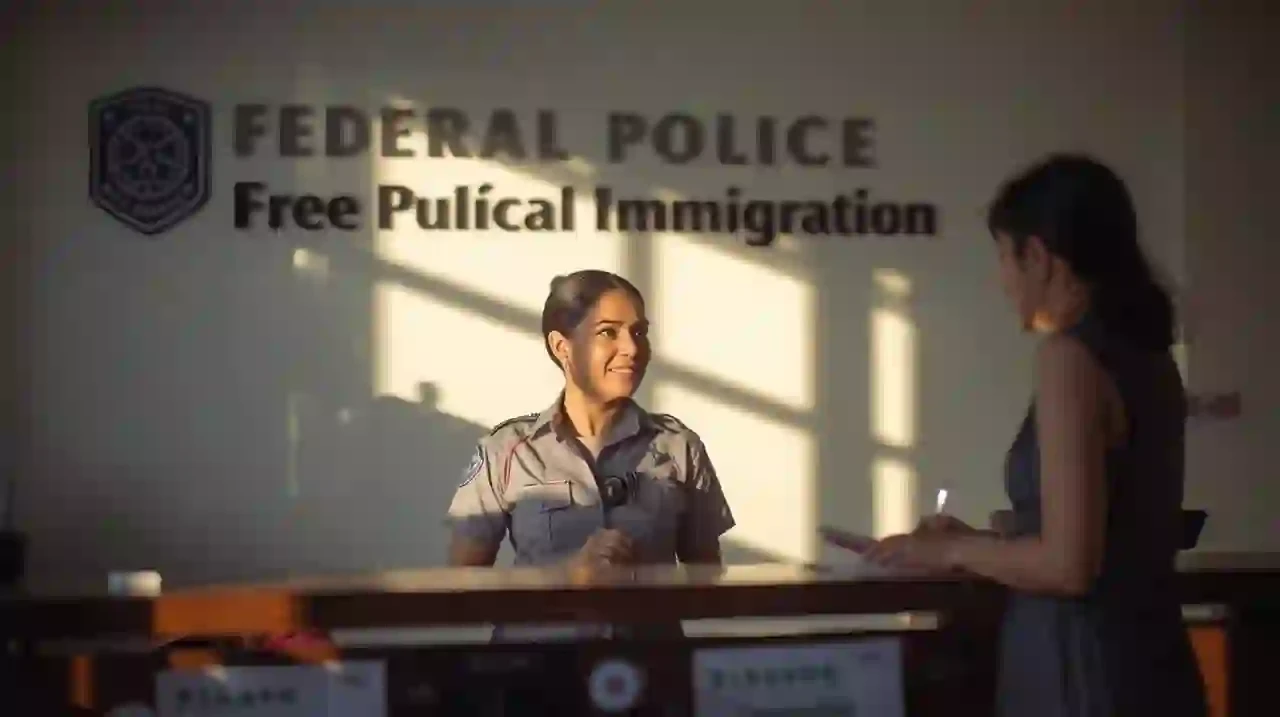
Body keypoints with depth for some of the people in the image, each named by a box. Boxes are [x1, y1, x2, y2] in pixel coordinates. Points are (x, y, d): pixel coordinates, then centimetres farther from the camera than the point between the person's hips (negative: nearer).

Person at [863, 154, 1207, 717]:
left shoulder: (1071, 354, -15)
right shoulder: (1144, 351, 10)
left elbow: (1068, 563, -20)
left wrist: (954, 552, -4)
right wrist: (977, 539, 21)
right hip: (1144, 663, 8)